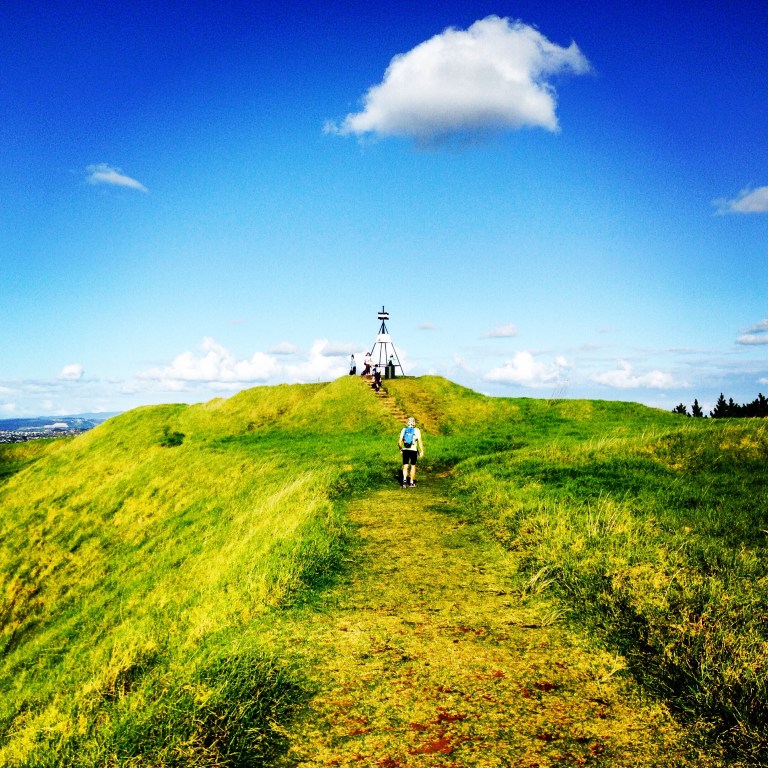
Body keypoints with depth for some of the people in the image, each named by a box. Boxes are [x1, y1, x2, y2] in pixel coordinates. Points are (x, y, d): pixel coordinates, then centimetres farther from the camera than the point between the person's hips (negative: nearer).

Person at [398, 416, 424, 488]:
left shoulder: (404, 430, 3)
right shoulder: (417, 430, -5)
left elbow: (400, 441, 0)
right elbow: (420, 441, -12)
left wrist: (400, 449, 14)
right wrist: (422, 451, -8)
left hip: (405, 450, 2)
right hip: (413, 450, -2)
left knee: (405, 466, 5)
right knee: (413, 466, 13)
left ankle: (404, 479, -19)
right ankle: (411, 482, 17)